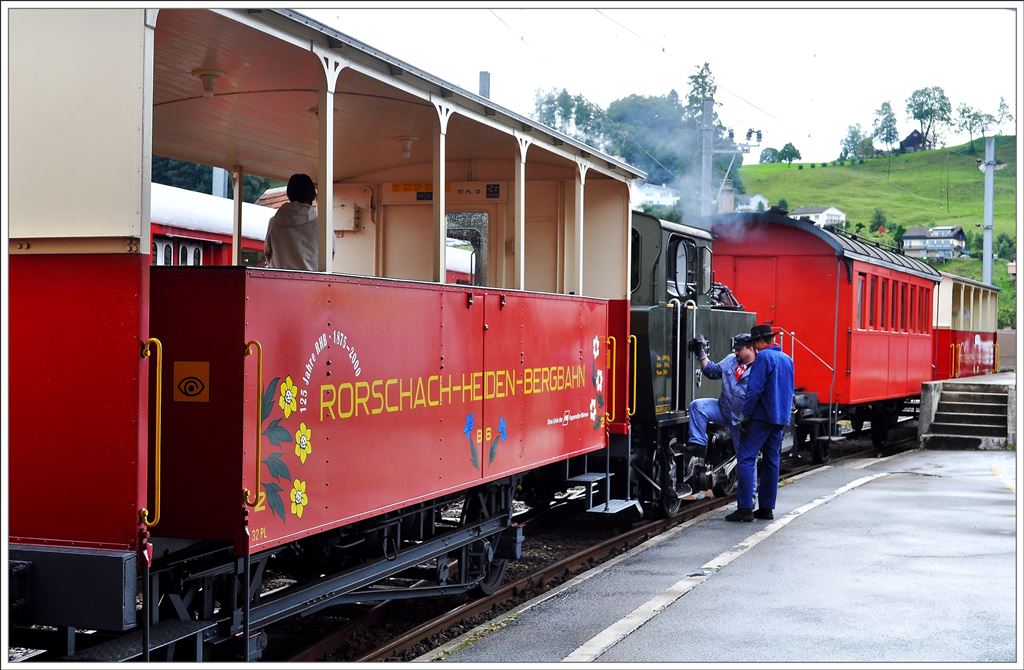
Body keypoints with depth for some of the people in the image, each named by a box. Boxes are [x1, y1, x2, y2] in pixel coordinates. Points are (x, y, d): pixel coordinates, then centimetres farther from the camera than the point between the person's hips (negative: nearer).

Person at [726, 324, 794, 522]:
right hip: (781, 418, 9)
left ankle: (745, 508, -13)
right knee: (771, 461, 12)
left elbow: (754, 389, -17)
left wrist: (744, 416, -14)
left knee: (745, 459, -8)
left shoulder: (763, 357, -11)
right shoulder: (787, 359, 16)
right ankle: (766, 508, 14)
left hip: (762, 416, -8)